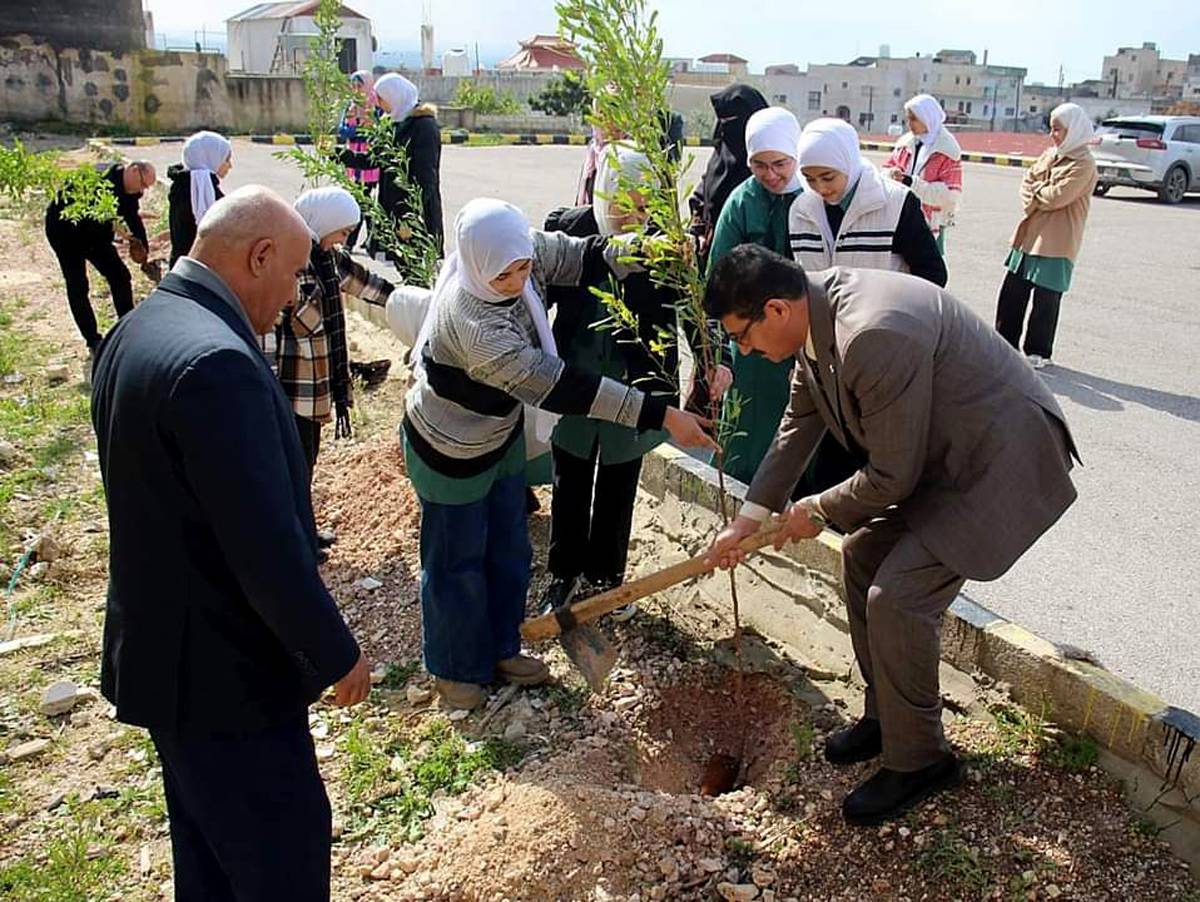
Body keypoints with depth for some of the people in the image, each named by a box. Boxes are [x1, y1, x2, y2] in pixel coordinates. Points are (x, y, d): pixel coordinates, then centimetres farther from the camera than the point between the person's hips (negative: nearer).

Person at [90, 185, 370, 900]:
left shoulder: (137, 330, 4)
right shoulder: (216, 362, -28)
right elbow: (267, 546, -29)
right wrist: (338, 655, -14)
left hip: (165, 652, 10)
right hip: (226, 679, -10)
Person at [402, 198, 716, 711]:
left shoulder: (528, 251, -20)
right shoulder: (471, 321, -41)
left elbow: (587, 258, -9)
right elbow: (556, 386, -44)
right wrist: (661, 415, -44)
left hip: (502, 434, 7)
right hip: (450, 452, -7)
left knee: (509, 551, 20)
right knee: (457, 563, 12)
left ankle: (500, 650, 41)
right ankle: (454, 669, 35)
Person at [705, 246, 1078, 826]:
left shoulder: (875, 336, -34)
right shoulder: (815, 311, -3)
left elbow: (892, 476, -25)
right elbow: (799, 424, 9)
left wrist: (819, 512, -7)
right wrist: (748, 520, 9)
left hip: (1000, 462, -10)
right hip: (941, 452, 10)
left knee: (897, 596, -14)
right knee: (862, 555, 12)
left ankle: (917, 760, 9)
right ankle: (885, 714, 29)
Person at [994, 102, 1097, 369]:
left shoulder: (1083, 165, -12)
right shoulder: (1050, 154, 12)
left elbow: (1056, 197, -20)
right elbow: (1027, 181, 8)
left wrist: (1034, 190, -3)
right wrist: (1037, 196, -10)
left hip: (1056, 243, -7)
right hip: (1029, 234, 8)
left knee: (1045, 300, 1)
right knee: (1011, 292, 11)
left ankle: (1038, 353, 13)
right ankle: (1007, 344, 23)